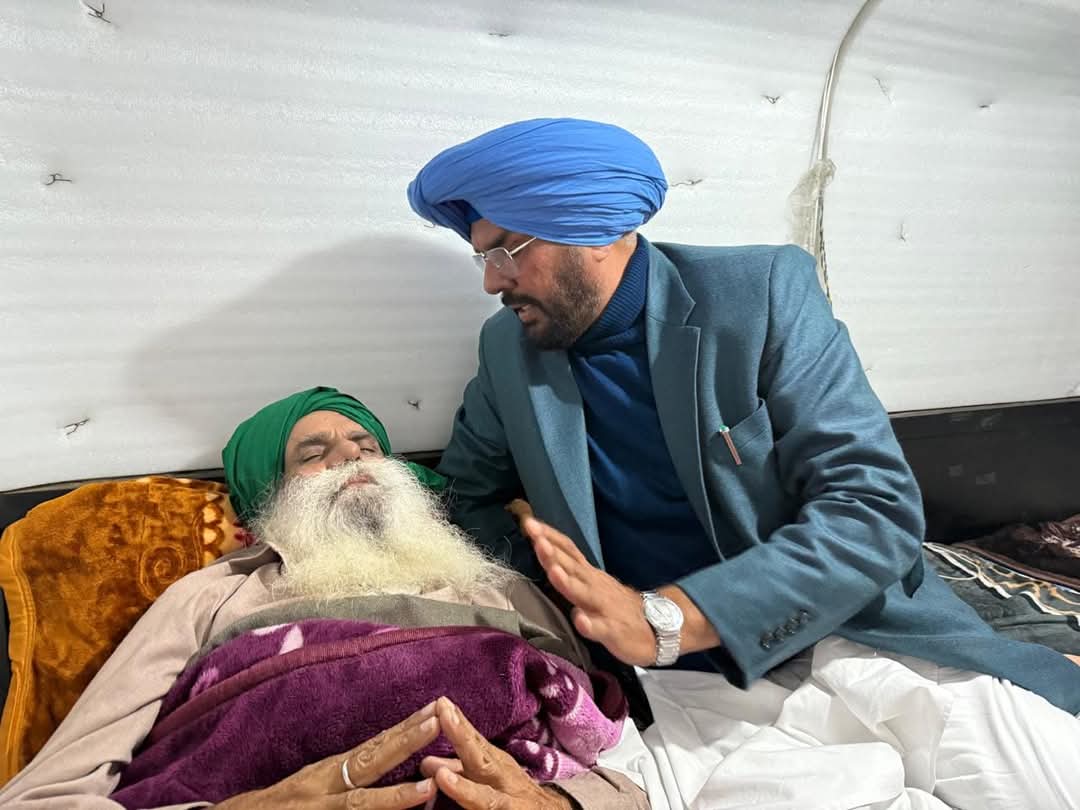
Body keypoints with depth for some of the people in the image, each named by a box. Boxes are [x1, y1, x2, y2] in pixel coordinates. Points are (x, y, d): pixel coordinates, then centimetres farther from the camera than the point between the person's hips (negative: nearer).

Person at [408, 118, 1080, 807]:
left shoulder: (763, 290, -12)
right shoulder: (509, 346, -1)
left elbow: (877, 505, -17)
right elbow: (463, 498, 10)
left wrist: (665, 618, -28)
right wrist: (556, 591, -10)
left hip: (850, 634, -2)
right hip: (680, 682, 3)